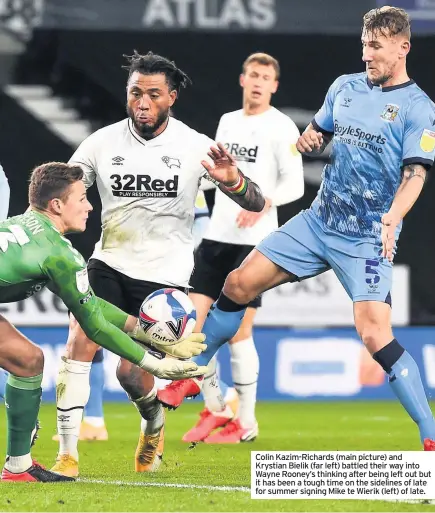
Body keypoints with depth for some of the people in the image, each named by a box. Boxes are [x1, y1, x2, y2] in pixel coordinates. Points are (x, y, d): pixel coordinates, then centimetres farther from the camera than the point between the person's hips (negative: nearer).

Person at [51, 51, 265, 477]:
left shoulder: (195, 147, -9)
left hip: (163, 273, -2)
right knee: (79, 341, -20)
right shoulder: (103, 142, -4)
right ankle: (67, 454, -15)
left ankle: (154, 424, 32)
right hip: (109, 263, 2)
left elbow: (255, 204, -9)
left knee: (132, 373, -5)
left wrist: (231, 180, -32)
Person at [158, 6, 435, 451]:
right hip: (319, 221, 6)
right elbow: (317, 137, 23)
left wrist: (391, 220, -36)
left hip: (367, 240, -6)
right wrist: (308, 140, -2)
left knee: (374, 334, -21)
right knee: (239, 284, 4)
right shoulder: (345, 87, 9)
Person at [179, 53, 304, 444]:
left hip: (254, 240, -6)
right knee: (193, 321, -1)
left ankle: (246, 422, 7)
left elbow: (295, 184, -13)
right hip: (217, 235, 6)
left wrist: (263, 202, -27)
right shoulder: (227, 122, 14)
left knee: (238, 330, -5)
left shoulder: (281, 128, -5)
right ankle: (215, 409, 12)